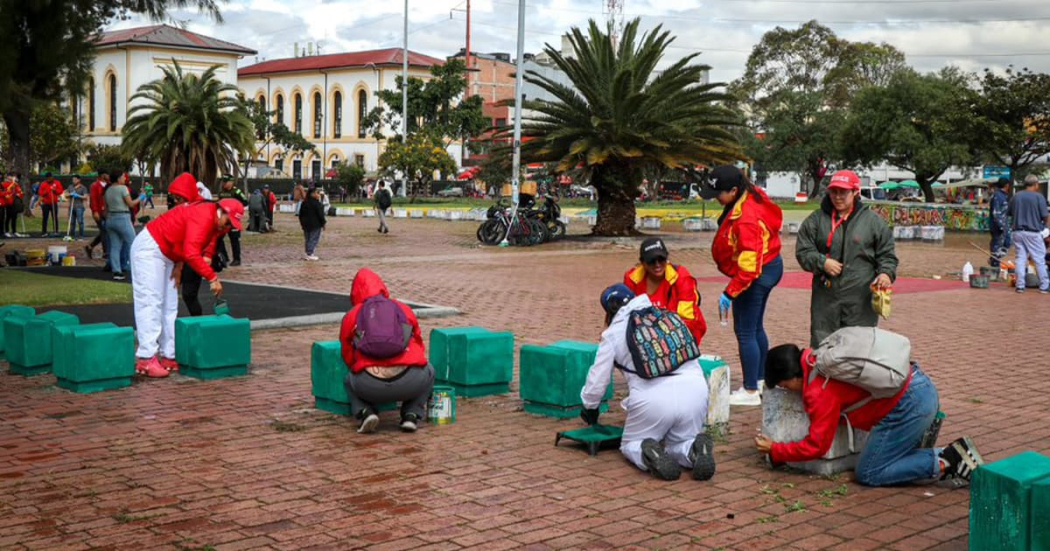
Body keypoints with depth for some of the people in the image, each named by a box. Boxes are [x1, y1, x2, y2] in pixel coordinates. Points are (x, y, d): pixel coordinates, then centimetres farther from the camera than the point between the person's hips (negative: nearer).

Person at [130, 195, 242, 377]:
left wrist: (179, 264, -5)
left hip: (167, 255, 11)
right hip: (149, 248, -11)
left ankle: (169, 356, 10)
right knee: (151, 302, -14)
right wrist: (212, 278, -35)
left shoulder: (215, 222, 3)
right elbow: (192, 254, -36)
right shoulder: (203, 216, -27)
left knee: (169, 307, 8)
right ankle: (146, 359, -17)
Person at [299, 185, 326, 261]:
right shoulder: (316, 203, -14)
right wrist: (323, 223, -5)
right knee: (314, 239, -2)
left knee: (308, 239, 13)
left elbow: (300, 214, 15)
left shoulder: (304, 203, 9)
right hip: (315, 225, -7)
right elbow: (320, 214, -14)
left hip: (306, 224, 7)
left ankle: (309, 254, 15)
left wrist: (302, 222, 23)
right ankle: (310, 254, -5)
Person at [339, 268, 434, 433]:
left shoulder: (351, 316, 17)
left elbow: (348, 358, 27)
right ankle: (411, 415, 15)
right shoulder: (404, 309, 20)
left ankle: (366, 412, 7)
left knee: (349, 381, 35)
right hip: (409, 383, 0)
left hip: (370, 386, 0)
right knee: (429, 371, 35)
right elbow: (419, 347, 33)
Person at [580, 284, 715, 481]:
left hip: (653, 396, -3)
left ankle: (650, 454, -13)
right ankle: (696, 450, -11)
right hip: (695, 389, 3)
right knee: (678, 444, 24)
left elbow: (597, 380, 16)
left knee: (630, 444, 21)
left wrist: (589, 407, 37)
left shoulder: (613, 333, 12)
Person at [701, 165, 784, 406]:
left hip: (755, 277, -10)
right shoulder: (753, 195, -3)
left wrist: (729, 294, -27)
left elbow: (748, 266, -32)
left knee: (745, 332, -1)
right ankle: (758, 380, 35)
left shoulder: (746, 220, -32)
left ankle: (750, 391, 7)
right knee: (755, 328, 21)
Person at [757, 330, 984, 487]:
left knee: (868, 475, 1)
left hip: (909, 405, -9)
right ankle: (953, 456, 7)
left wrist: (774, 451, 7)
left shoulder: (819, 391, -13)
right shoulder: (817, 356, 11)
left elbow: (816, 446, -6)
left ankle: (944, 464, -5)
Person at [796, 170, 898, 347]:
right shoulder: (816, 219, 6)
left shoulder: (873, 221, 5)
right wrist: (821, 262, -12)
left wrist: (886, 273, -12)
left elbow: (887, 254, 7)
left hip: (861, 299, -1)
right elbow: (802, 250, 5)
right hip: (825, 298, 1)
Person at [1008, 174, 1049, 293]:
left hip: (1018, 231, 4)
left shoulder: (1016, 196, 4)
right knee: (1039, 260, 4)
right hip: (1033, 233, -4)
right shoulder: (1039, 197, -10)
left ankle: (1020, 285, 7)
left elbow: (1010, 213, 9)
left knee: (1020, 258, 9)